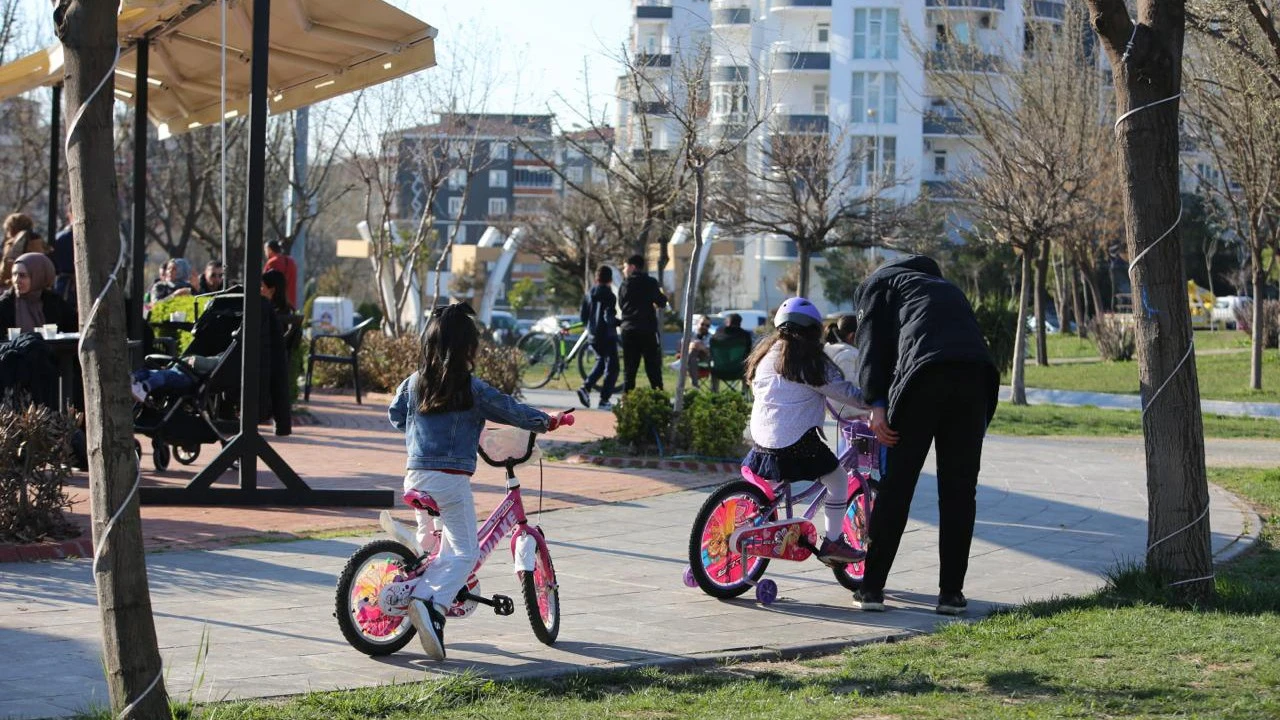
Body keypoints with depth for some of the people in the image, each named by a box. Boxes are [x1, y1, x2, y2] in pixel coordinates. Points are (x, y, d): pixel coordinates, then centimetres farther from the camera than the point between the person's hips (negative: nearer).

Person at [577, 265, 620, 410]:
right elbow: (609, 318, -22)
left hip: (593, 336, 7)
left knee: (601, 362, 23)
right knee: (611, 368, 3)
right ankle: (604, 400, -1)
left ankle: (586, 388, 4)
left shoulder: (590, 295, 5)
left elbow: (584, 317, 8)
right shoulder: (609, 296, -15)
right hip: (607, 336, -7)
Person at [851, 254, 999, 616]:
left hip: (924, 372, -4)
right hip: (976, 373, 4)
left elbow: (872, 342, 8)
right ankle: (951, 593, 10)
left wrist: (876, 403, -1)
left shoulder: (878, 283, 24)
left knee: (896, 486, 3)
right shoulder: (945, 287, 41)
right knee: (959, 491, 10)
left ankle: (871, 587, 6)